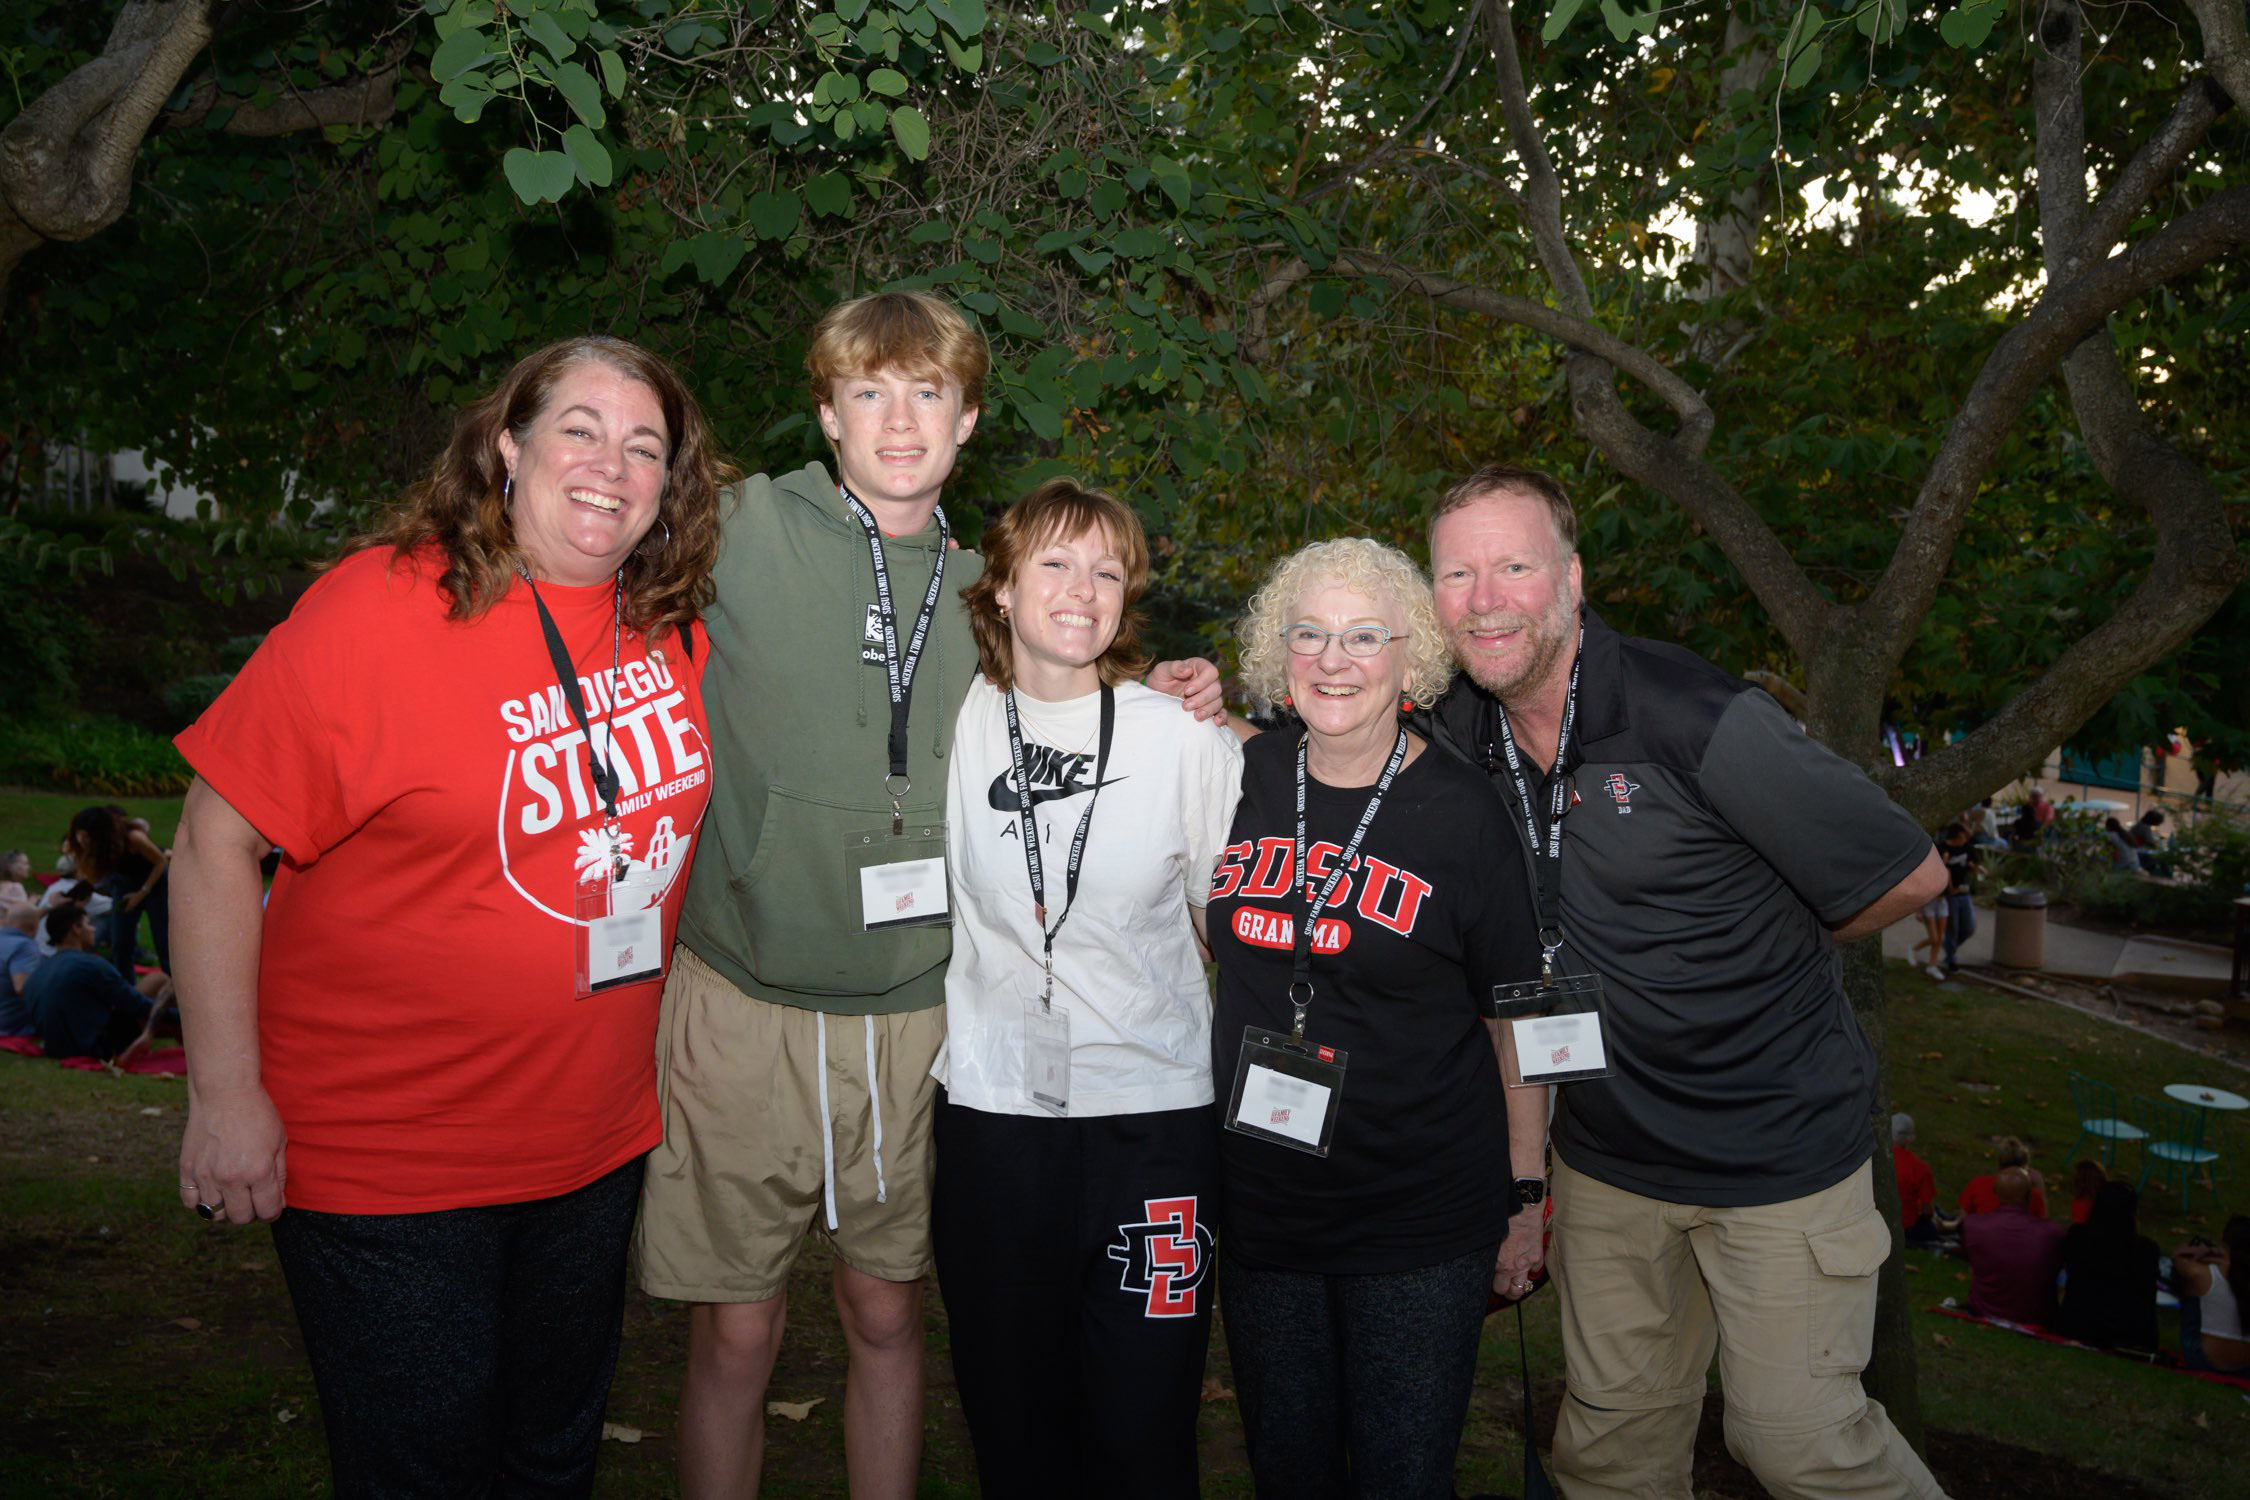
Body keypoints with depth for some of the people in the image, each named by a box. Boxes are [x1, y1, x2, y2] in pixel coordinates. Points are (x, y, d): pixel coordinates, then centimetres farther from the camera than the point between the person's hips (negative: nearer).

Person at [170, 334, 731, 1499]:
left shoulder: (673, 627, -2)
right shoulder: (379, 609, -16)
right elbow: (215, 844, -14)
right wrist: (225, 1095, -14)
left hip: (597, 1143, 5)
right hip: (388, 1161, -5)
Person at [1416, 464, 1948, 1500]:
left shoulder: (1694, 718, -22)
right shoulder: (1455, 736, -5)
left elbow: (1909, 876, -14)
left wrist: (1760, 950, -1)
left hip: (1778, 1147, -4)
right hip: (1608, 1153, 5)